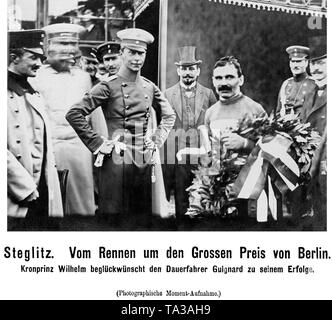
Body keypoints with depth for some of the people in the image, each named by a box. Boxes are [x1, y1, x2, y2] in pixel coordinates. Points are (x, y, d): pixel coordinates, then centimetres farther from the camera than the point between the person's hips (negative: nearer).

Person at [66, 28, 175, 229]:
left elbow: (169, 116, 24)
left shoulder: (150, 87, 9)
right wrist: (97, 144, -11)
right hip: (117, 159, -5)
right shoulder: (109, 87, -6)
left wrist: (157, 140, 11)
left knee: (143, 214, 11)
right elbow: (74, 114, -11)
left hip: (144, 159, 5)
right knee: (115, 216, 2)